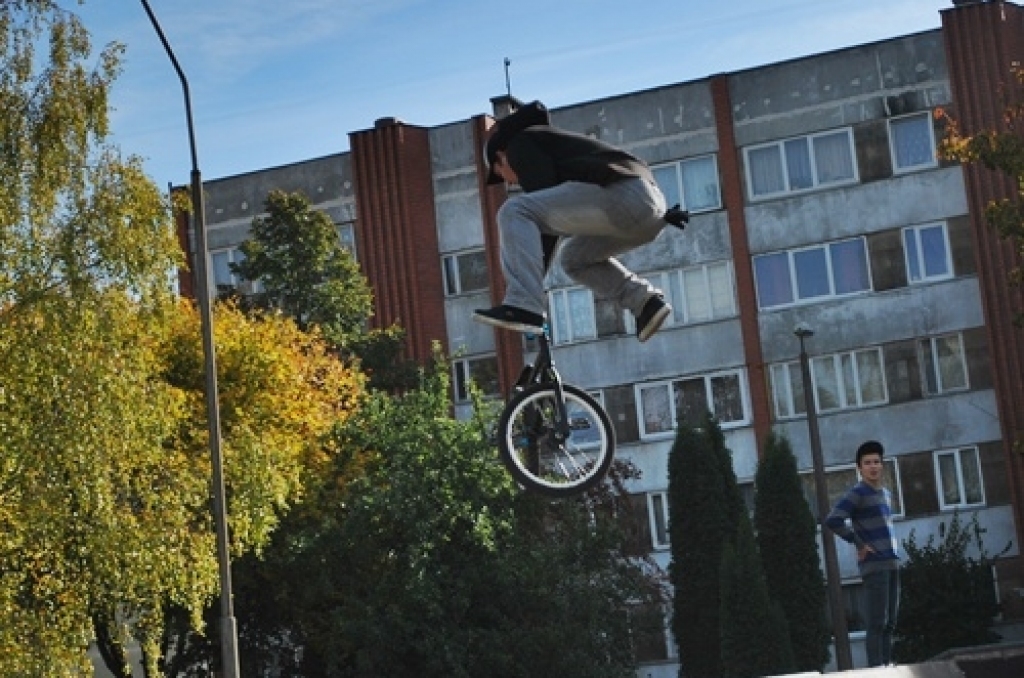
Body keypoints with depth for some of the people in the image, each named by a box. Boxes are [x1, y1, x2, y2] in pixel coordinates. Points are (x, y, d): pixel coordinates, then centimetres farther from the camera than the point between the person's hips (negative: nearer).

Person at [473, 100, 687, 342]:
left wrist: (538, 272, -5)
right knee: (575, 258, 31)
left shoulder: (521, 144, 9)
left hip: (621, 194, -10)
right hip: (653, 204, 10)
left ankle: (523, 306, -24)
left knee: (514, 212, -10)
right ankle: (645, 302, 14)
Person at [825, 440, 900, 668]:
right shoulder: (856, 493, -7)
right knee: (877, 623, -12)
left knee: (889, 623, 6)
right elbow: (832, 520, -19)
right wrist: (859, 544, -14)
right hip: (873, 565, -8)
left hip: (891, 564, 8)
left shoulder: (886, 494, 20)